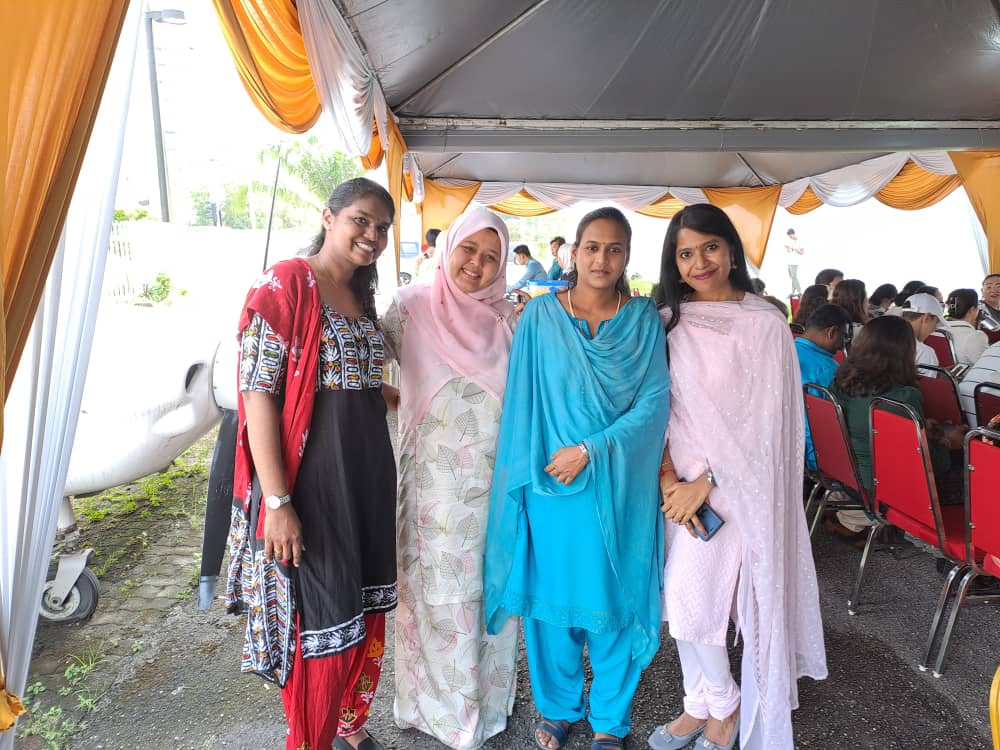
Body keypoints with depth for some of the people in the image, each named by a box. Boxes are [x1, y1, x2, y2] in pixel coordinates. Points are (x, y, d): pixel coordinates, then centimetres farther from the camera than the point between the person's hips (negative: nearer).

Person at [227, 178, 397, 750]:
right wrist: (277, 503, -20)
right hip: (312, 477, -8)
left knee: (367, 610, 19)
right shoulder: (287, 284, -12)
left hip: (369, 473, 8)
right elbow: (257, 394, -17)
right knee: (320, 622, 6)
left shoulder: (361, 295, 12)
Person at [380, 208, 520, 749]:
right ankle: (436, 702, 37)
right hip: (433, 486, -2)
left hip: (494, 484, 2)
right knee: (435, 592, 11)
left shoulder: (509, 319, 3)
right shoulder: (411, 306, -4)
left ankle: (486, 698, 40)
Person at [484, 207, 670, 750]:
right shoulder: (540, 316, -1)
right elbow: (522, 401, 1)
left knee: (611, 599, 11)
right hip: (550, 481, 0)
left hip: (618, 485, 0)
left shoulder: (643, 320, 0)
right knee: (551, 594, 12)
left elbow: (654, 402, -6)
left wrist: (591, 450, -15)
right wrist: (532, 470, -3)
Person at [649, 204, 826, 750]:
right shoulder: (669, 323, 5)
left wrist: (704, 483, -12)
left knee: (698, 602, 0)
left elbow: (763, 422, -10)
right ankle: (702, 705, 33)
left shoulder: (765, 325, -7)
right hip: (682, 485, 4)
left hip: (739, 488, -4)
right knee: (683, 600, 9)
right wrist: (667, 477, -9)